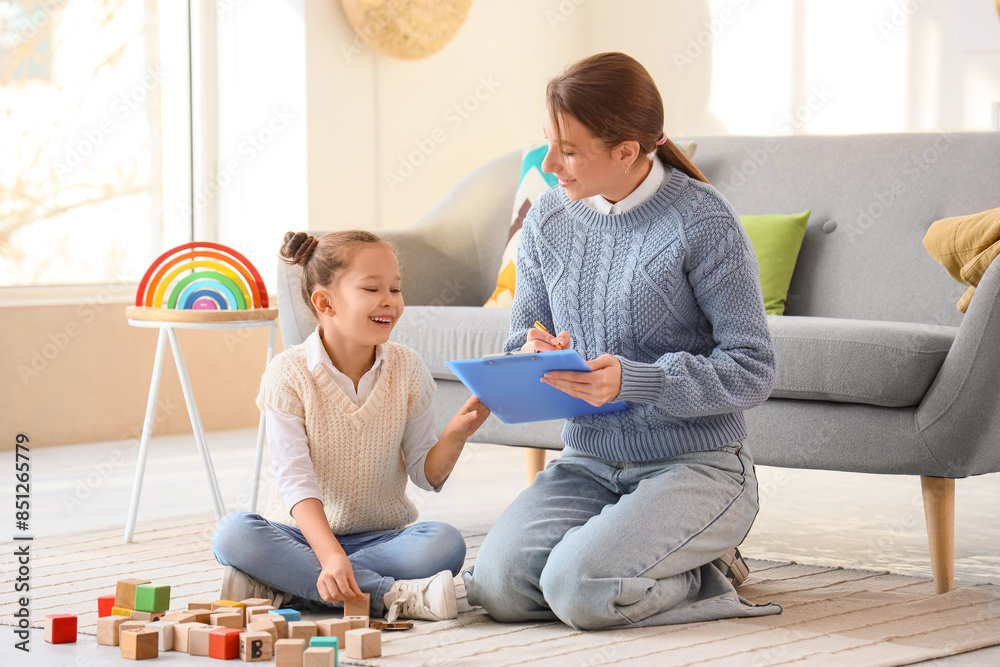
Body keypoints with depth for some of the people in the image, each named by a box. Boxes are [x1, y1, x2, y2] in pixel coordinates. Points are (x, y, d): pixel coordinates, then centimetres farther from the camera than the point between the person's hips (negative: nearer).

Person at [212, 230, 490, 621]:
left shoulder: (407, 370, 0)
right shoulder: (289, 374, -10)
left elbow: (426, 474, 3)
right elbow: (295, 481, -19)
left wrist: (455, 436, -21)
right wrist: (331, 556, -34)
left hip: (381, 537, 2)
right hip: (305, 534, -2)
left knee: (445, 544, -30)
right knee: (232, 533, -32)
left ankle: (280, 590, -28)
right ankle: (391, 595, -34)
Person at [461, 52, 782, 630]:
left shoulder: (701, 220, -13)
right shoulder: (548, 220, 5)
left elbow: (753, 369, -14)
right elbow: (523, 339, 13)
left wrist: (634, 381, -27)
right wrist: (533, 357, -13)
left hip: (697, 467, -6)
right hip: (589, 462, 6)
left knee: (578, 591, -27)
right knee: (498, 586, -18)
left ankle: (704, 576, 3)